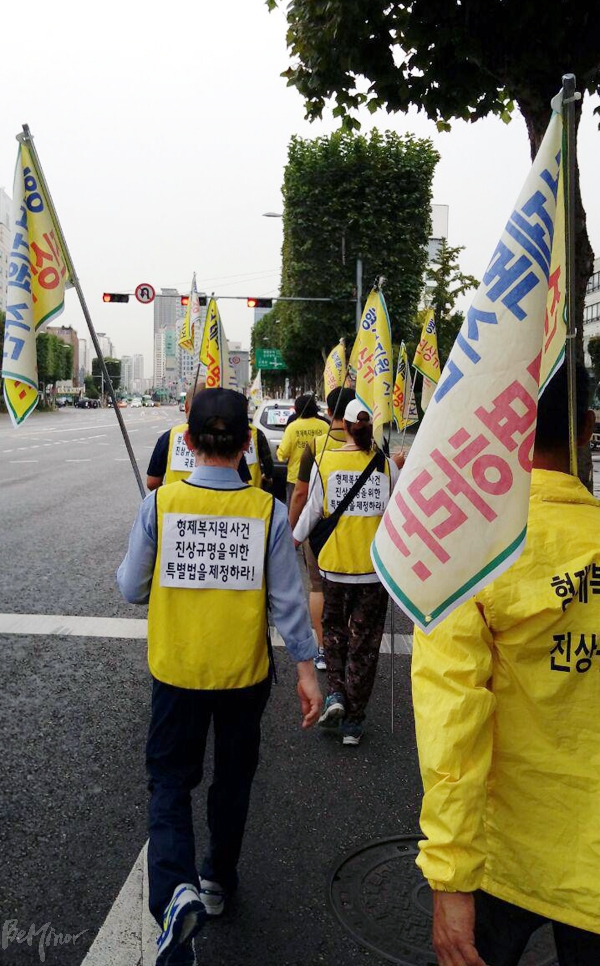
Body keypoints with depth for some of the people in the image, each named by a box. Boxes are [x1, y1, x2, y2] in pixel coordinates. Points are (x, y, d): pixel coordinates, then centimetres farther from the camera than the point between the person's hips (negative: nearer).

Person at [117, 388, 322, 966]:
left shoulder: (159, 504, -14)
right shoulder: (267, 511, -14)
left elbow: (132, 589, -5)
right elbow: (287, 600, -10)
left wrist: (122, 574, 18)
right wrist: (306, 669, -1)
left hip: (176, 670, -1)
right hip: (245, 673, 1)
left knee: (169, 779, 14)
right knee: (233, 777, 22)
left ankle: (175, 891, -7)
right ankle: (218, 881, 39)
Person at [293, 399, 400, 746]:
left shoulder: (325, 462, -7)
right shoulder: (387, 465, -6)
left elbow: (312, 510, -1)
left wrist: (296, 539, 16)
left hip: (335, 564, 0)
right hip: (375, 566, 0)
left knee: (334, 628, 24)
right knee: (365, 643, 10)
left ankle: (335, 694, 9)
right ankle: (353, 721, 16)